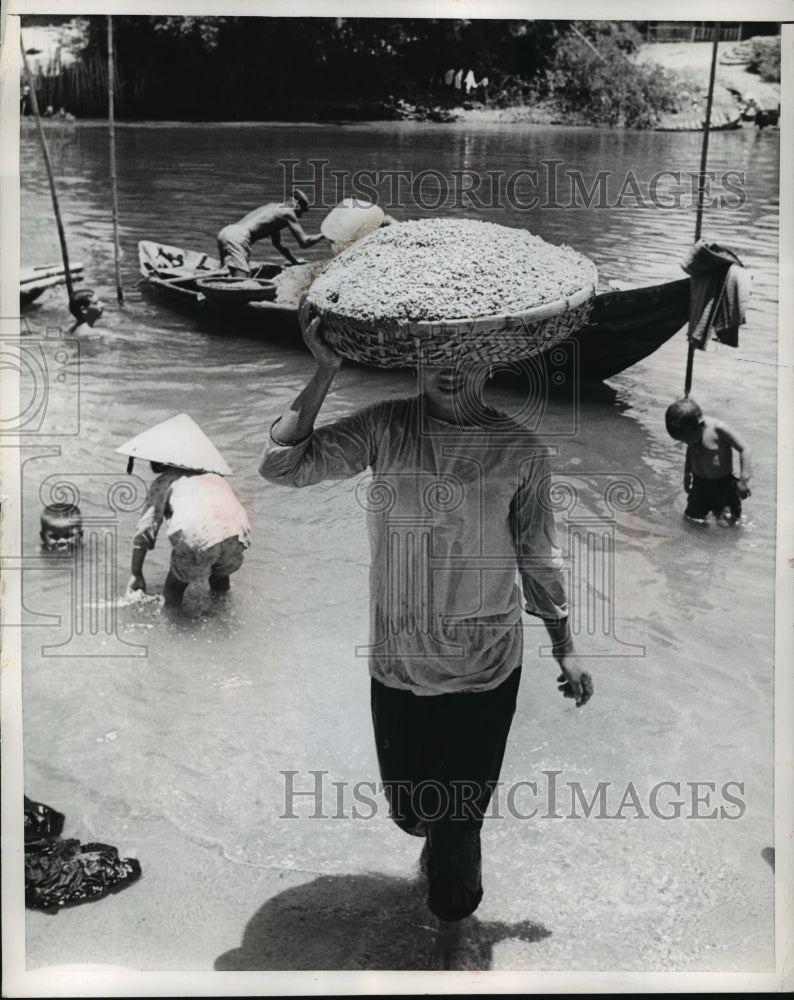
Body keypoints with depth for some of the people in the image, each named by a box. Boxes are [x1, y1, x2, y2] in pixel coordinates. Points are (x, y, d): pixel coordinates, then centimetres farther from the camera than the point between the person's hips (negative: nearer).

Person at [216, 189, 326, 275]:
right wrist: (323, 235, 19)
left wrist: (295, 260, 46)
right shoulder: (288, 212, 4)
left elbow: (277, 243, 40)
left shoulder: (274, 207, 30)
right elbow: (304, 242, 3)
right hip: (238, 237, -10)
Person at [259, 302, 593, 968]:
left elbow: (538, 553, 3)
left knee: (461, 814, 7)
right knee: (409, 806, 19)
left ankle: (452, 943, 35)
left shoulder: (521, 451, -8)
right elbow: (281, 465, -18)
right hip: (399, 664, 1)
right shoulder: (384, 428, -9)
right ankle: (439, 837, 58)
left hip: (487, 668, -1)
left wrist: (565, 649, 7)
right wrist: (326, 370, -23)